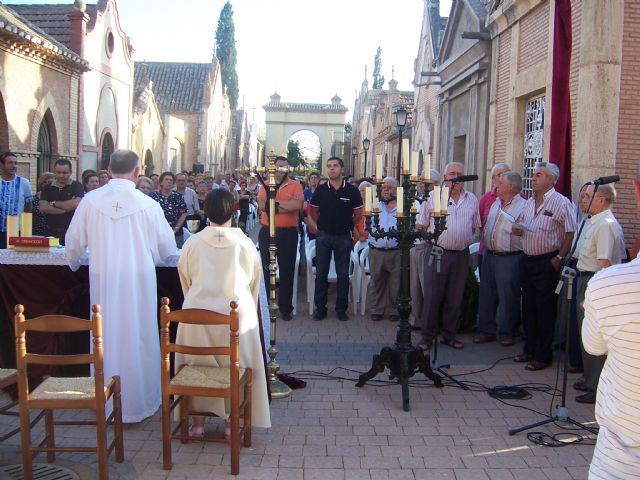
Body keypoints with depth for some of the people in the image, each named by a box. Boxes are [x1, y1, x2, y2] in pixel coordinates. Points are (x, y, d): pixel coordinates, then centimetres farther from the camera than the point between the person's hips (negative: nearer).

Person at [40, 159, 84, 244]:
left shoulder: (77, 186, 4)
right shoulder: (48, 188, 13)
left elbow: (75, 204, -12)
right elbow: (43, 208, -1)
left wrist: (53, 203, -1)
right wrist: (66, 209, -8)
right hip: (52, 232, 3)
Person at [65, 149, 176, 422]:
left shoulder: (90, 200, -5)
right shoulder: (148, 204, -10)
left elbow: (74, 242, 5)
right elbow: (167, 247, -2)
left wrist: (74, 262, 27)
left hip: (102, 280, 2)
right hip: (138, 280, -2)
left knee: (107, 337, 14)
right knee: (137, 338, 9)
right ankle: (138, 403, 19)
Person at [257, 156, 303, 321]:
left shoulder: (295, 185, 2)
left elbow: (297, 205, -16)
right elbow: (262, 204, -10)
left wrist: (274, 202, -11)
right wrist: (286, 206, -14)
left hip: (288, 233, -1)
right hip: (267, 232, 2)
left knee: (287, 270, 5)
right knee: (266, 269, 9)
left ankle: (286, 308, 14)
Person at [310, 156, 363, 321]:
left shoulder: (352, 190, -3)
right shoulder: (320, 190, 1)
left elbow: (358, 214, 4)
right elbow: (314, 212, 11)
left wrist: (347, 226, 6)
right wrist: (322, 226, 7)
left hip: (343, 237, -1)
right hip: (323, 236, 1)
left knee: (343, 274, 5)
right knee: (321, 273, 4)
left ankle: (341, 309, 15)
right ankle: (320, 308, 14)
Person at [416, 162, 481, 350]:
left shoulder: (472, 199, 10)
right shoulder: (433, 197, 0)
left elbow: (474, 226, 17)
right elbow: (421, 225, 2)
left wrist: (464, 240, 9)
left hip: (461, 255, 3)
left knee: (455, 298, 10)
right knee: (432, 297, 0)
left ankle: (449, 335, 21)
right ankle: (427, 336, 9)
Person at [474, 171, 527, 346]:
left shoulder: (523, 206, -11)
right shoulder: (496, 203, 15)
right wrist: (483, 246, 19)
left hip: (509, 258, -8)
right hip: (490, 256, 8)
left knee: (508, 298, 2)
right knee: (487, 294, 12)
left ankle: (506, 333, 15)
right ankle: (486, 330, 23)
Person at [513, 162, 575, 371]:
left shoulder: (561, 202, -10)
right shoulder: (529, 202, 13)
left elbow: (571, 233, -13)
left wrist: (559, 258, -17)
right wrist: (518, 231, -1)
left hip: (548, 262, -7)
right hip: (528, 260, 7)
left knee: (545, 310, 0)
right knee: (528, 307, 13)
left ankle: (543, 356, 9)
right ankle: (530, 349, 25)